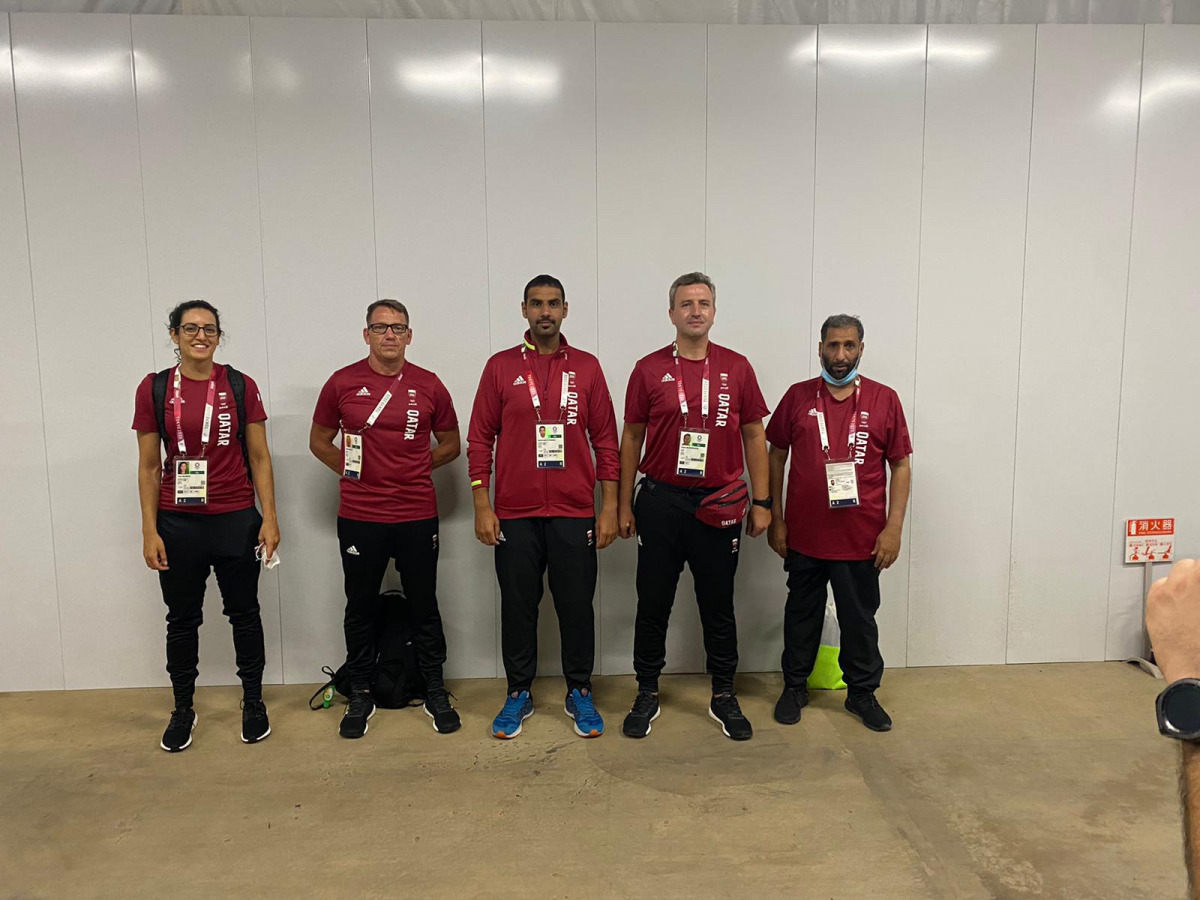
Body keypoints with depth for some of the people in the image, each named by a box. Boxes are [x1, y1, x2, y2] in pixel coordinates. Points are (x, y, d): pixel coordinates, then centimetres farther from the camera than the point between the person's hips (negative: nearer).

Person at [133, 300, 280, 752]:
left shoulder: (241, 386, -1)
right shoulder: (154, 388, 0)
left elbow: (259, 458, 1)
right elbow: (148, 466, 2)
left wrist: (270, 517, -5)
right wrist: (149, 531, -2)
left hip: (236, 520, 0)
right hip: (178, 523, 1)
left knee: (243, 612, 10)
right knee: (182, 618, 12)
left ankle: (253, 701, 26)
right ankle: (183, 710, 29)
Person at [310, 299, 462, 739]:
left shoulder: (429, 385, 1)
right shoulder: (343, 383, 0)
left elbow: (450, 444, 12)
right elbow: (319, 441, 11)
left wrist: (412, 469, 3)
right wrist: (351, 470, 1)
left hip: (418, 516, 0)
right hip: (359, 517, 0)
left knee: (424, 605, 9)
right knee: (360, 607, 11)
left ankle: (436, 692, 25)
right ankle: (360, 694, 27)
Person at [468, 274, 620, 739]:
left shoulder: (586, 366, 5)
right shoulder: (501, 366, 3)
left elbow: (605, 440, 5)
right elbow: (480, 440, 3)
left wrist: (609, 507, 0)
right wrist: (482, 506, -3)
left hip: (575, 513, 0)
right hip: (515, 514, 0)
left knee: (576, 604, 8)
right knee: (518, 605, 9)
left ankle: (580, 693, 25)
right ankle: (519, 693, 26)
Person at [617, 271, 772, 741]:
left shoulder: (737, 367, 4)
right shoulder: (649, 369, 1)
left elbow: (753, 435, 6)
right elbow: (631, 438, 5)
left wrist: (761, 500, 2)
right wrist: (624, 504, 4)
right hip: (660, 501, 0)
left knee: (718, 605, 10)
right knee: (653, 602, 8)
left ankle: (723, 695, 26)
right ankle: (647, 692, 24)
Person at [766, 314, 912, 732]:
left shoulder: (884, 399, 0)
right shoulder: (797, 396, 1)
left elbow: (901, 466, 1)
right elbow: (776, 456, 6)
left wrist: (894, 527, -6)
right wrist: (776, 519, 2)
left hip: (861, 538, 0)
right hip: (804, 536, 1)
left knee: (860, 619, 12)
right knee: (802, 614, 14)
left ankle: (863, 693, 30)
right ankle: (794, 686, 31)